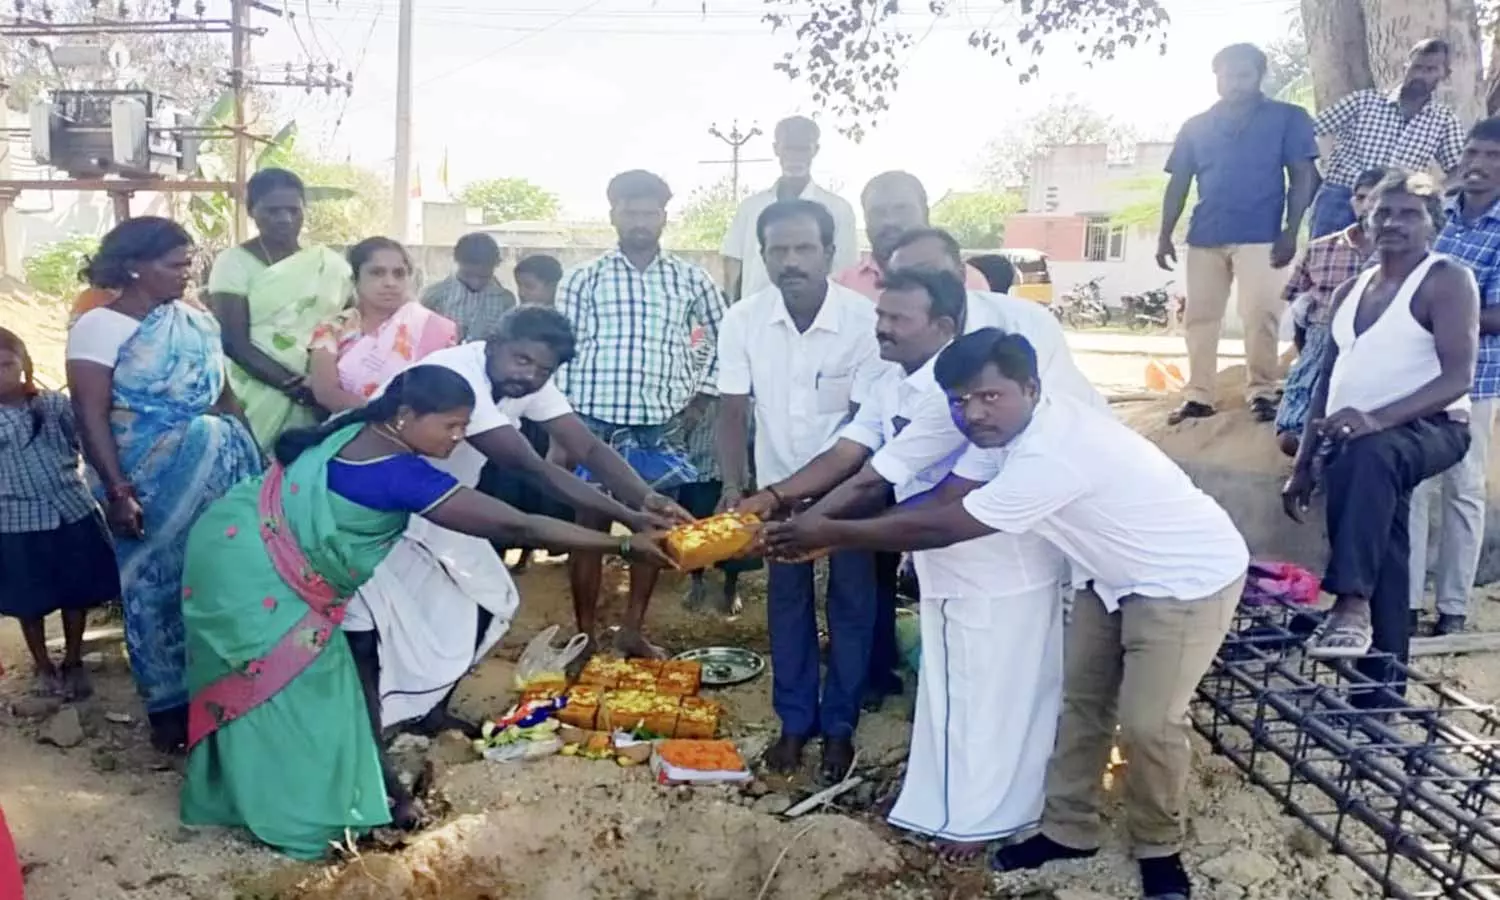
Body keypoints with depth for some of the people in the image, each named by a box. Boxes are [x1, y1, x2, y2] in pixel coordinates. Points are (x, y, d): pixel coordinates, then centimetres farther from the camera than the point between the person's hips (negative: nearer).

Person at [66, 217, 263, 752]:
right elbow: (90, 416, -12)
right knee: (158, 585, 7)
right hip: (154, 479, -4)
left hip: (223, 468, 5)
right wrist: (117, 492, -18)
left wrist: (254, 459, 12)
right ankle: (169, 706, 22)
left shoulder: (198, 320, 8)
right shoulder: (100, 326, -8)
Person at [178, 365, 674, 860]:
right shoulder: (400, 473, -27)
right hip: (252, 568, -9)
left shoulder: (355, 431, -2)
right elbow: (517, 526, -27)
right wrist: (624, 544, -24)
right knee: (296, 688, 2)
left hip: (239, 549, 9)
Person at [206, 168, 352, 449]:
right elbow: (235, 344, -8)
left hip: (320, 401, 2)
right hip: (259, 399, -2)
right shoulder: (234, 263, 0)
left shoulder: (331, 263, 8)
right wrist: (295, 386, -17)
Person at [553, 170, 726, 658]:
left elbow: (724, 338, 16)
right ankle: (585, 636, 18)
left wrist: (702, 396, 8)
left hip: (662, 426, 2)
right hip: (595, 422, -2)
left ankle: (633, 629, 26)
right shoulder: (585, 279, 0)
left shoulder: (691, 280, 4)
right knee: (590, 527, 5)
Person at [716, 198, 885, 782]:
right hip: (778, 485, 3)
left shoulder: (864, 320, -23)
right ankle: (795, 721, 27)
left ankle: (839, 726, 23)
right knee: (787, 602, 12)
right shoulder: (743, 320, -15)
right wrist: (735, 486, -23)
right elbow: (733, 411, -9)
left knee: (850, 603, 7)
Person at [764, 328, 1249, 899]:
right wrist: (828, 530, -21)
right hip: (1120, 576, 9)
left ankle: (1159, 850, 17)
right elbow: (944, 500, -10)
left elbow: (943, 528, -32)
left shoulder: (1053, 454, -37)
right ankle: (1069, 829, 26)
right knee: (1081, 697, 11)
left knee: (1147, 721, -8)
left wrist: (833, 533, -25)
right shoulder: (1010, 425, -9)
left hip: (1189, 578, -9)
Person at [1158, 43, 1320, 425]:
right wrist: (1165, 235, 6)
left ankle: (1261, 392, 2)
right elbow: (1178, 184, 14)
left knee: (1259, 315, -9)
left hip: (1260, 235, -3)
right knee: (1199, 317, 3)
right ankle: (1198, 395, 8)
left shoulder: (1287, 118, 6)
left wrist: (1291, 231, -9)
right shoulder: (1196, 126, 15)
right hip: (1205, 236, 4)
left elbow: (1303, 176, 1)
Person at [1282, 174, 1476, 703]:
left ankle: (1352, 603, -42)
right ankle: (1378, 696, 4)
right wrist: (1303, 465, 15)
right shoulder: (1349, 293, 19)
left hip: (1428, 428, -6)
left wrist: (1378, 418, -29)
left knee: (1369, 456, -39)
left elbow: (1458, 377, -14)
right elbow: (1328, 382, 20)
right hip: (1352, 443, 6)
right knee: (1382, 572, 2)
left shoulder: (1447, 280, -2)